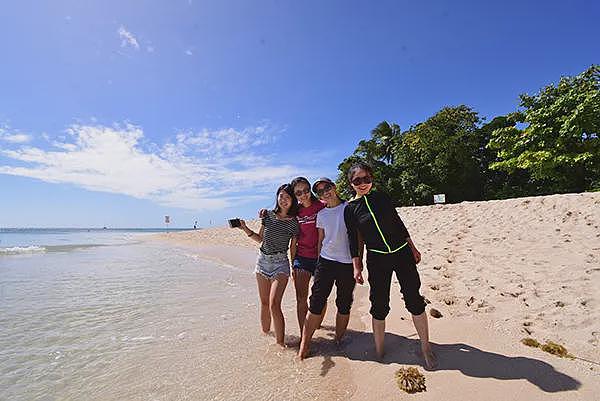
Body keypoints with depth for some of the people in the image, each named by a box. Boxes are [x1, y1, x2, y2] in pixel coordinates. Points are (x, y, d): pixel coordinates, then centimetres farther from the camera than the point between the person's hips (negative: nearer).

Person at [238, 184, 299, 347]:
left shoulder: (294, 222, -6)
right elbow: (260, 239, 11)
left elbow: (293, 248, -1)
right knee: (264, 303, 14)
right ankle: (265, 333, 34)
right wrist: (246, 229, -1)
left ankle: (280, 343, 2)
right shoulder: (268, 215, 2)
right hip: (262, 261, 4)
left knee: (274, 305, -12)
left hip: (280, 263, -4)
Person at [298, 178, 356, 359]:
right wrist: (318, 263, 13)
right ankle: (304, 344, 12)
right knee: (316, 303, 0)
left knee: (344, 305, 11)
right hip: (325, 262, 2)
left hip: (347, 263, -2)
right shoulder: (321, 215, 9)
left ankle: (338, 340, 30)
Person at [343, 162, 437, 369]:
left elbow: (398, 223, 9)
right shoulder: (350, 209, -4)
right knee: (379, 306, 6)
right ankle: (379, 352, 25)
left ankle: (426, 348, 25)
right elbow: (353, 240, -1)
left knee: (414, 300, 6)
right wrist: (357, 267, -3)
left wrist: (413, 248, 11)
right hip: (377, 260, -2)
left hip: (402, 252, 2)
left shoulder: (381, 197, 3)